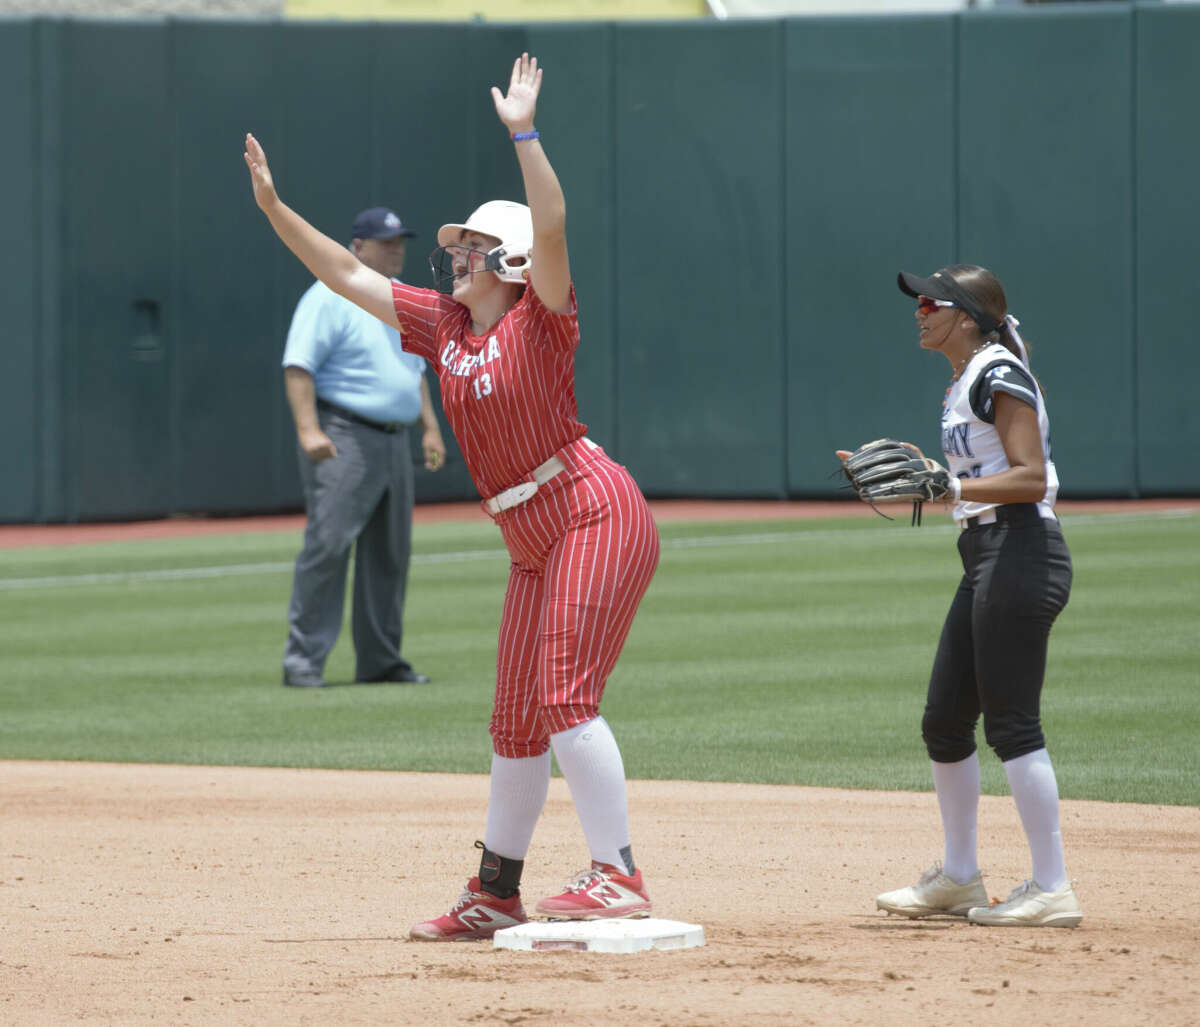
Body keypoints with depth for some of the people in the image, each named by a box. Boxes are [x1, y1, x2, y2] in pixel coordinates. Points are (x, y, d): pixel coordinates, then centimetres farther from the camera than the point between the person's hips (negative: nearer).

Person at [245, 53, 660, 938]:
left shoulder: (540, 318, -8)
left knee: (565, 697, -19)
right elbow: (350, 276, 16)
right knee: (516, 721, 13)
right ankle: (496, 895, 21)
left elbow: (553, 230, -25)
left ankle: (620, 877, -20)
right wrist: (275, 208, 10)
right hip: (533, 542, 9)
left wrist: (524, 135, -34)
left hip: (596, 514, -9)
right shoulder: (443, 325, 12)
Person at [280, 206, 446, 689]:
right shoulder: (330, 298, -9)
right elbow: (298, 366, -16)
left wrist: (430, 427, 18)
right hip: (343, 437, -8)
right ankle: (303, 660, -12)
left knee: (390, 554, 9)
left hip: (393, 441, 8)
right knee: (328, 544, -13)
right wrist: (308, 430, -26)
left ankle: (380, 659, 17)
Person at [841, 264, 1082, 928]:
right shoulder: (964, 386, 19)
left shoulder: (999, 376, -11)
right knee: (944, 722, 13)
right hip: (987, 559, 10)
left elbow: (1031, 477, -19)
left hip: (1020, 552, -10)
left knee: (1011, 723, -11)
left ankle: (1052, 889, -9)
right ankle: (958, 879, 24)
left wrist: (950, 486, -23)